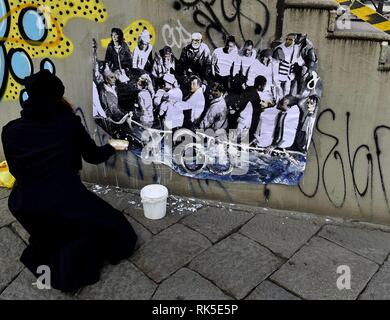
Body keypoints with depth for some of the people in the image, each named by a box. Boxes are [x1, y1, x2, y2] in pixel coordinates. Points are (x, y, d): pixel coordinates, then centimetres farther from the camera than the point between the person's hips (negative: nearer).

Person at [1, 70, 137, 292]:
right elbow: (94, 156, 11)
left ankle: (48, 254, 14)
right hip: (68, 203, -4)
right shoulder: (69, 123, -4)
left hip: (27, 211, 4)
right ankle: (74, 256, -2)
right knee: (115, 230, 19)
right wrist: (111, 148, 30)